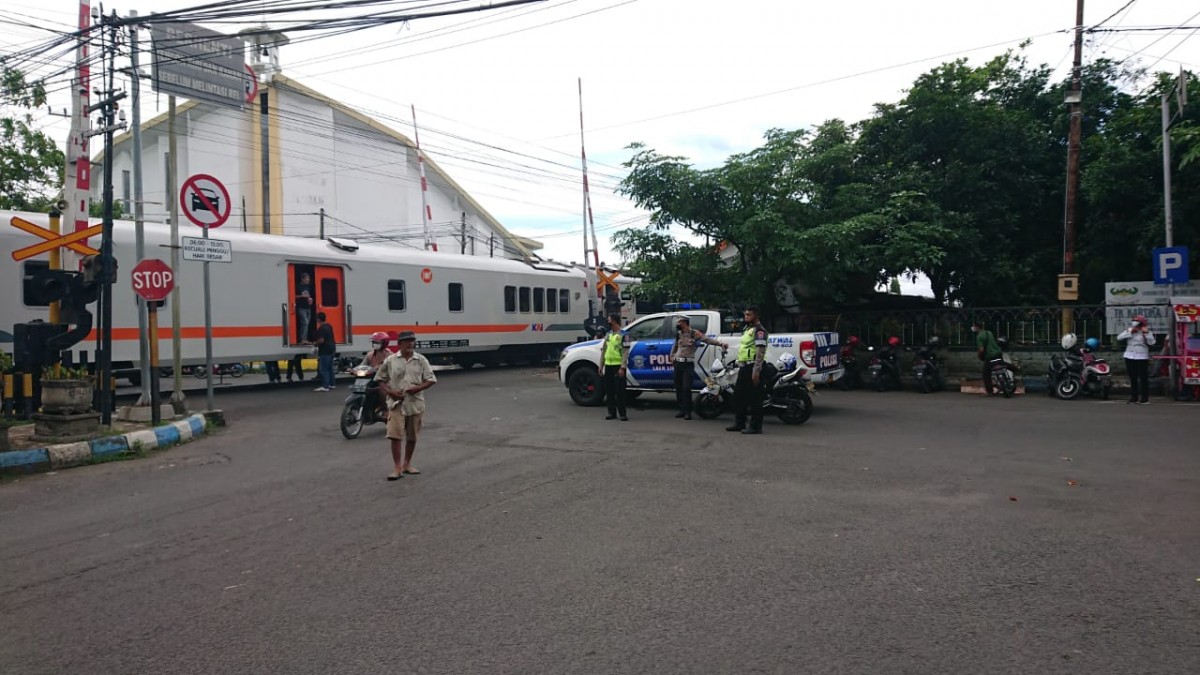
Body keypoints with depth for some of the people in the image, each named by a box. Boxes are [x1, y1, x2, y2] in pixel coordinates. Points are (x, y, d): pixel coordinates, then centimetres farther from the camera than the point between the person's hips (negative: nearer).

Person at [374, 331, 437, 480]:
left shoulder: (421, 360, 1)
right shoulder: (391, 360, -1)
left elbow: (431, 380, 2)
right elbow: (380, 379, 4)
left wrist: (419, 388, -15)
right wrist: (389, 392, -12)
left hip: (415, 403, 2)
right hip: (396, 403, -2)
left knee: (412, 437, 12)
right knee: (395, 435, -10)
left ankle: (407, 464, 27)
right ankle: (397, 468, -4)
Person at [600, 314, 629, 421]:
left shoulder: (623, 335, -7)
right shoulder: (608, 334, 13)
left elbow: (626, 353, -12)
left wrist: (622, 367, -19)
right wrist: (601, 365, 14)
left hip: (618, 366, -7)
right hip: (608, 366, 7)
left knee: (620, 391, -5)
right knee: (609, 390, 8)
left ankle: (622, 414, 0)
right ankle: (612, 412, 16)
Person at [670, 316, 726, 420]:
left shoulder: (694, 333, -7)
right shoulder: (679, 334, 10)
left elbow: (707, 340, -17)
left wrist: (720, 343, -29)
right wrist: (672, 356, 22)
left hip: (688, 364, -6)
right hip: (678, 363, 6)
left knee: (686, 388, -12)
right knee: (678, 388, 7)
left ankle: (687, 412, -4)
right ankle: (682, 409, 17)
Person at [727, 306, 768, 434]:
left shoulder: (759, 330, -12)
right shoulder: (747, 329, 19)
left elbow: (760, 352, -20)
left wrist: (756, 371, -25)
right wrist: (739, 365, 23)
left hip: (752, 367, -10)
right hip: (743, 367, 10)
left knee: (754, 398, -6)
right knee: (738, 396, 14)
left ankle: (756, 426, -2)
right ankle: (739, 423, 23)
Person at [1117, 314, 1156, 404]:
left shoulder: (1147, 332, 0)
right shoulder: (1129, 331, 9)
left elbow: (1151, 343, -14)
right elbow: (1119, 338, -4)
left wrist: (1146, 333, -18)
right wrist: (1130, 332, -10)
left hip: (1142, 358, -4)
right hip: (1129, 357, 4)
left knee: (1143, 378, -3)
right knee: (1133, 378, 10)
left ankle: (1145, 398, 0)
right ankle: (1134, 397, 16)